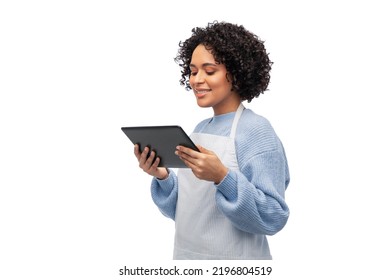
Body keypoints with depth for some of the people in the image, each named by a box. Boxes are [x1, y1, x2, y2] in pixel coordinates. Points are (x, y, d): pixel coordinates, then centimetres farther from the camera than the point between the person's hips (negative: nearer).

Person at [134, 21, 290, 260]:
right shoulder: (200, 129, 5)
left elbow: (273, 218, -20)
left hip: (234, 256, -6)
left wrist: (222, 177, -30)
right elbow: (185, 211, 9)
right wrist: (163, 177, -7)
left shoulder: (257, 130, -15)